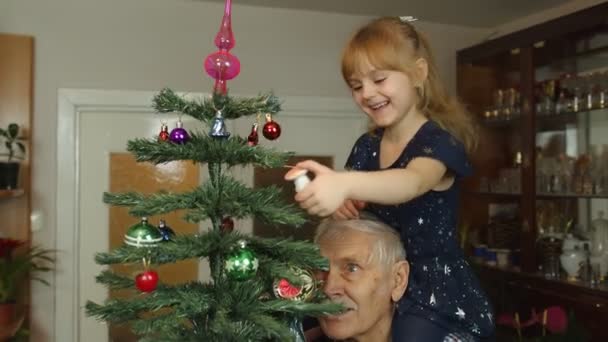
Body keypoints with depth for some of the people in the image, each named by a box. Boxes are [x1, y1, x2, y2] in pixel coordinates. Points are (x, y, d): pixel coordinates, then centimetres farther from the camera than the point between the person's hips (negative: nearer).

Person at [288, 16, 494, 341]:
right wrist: (340, 201, -16)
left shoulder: (439, 140, -14)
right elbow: (360, 205, 9)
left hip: (436, 290, -5)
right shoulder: (366, 146, 6)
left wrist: (344, 183, -53)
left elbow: (413, 182, -35)